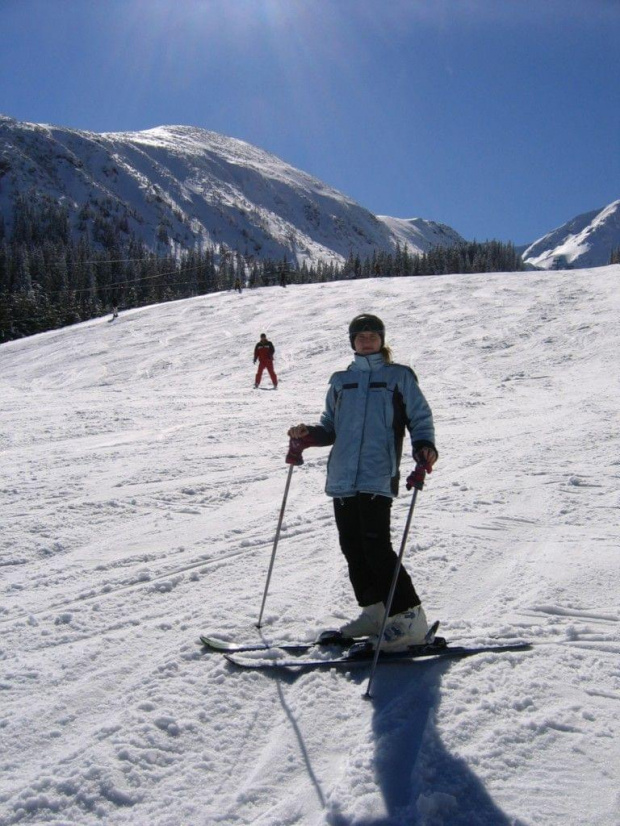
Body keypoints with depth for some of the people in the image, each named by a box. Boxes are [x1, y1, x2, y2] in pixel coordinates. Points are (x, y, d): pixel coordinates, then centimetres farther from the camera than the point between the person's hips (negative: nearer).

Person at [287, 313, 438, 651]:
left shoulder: (399, 376, 9)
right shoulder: (341, 381, 20)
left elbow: (420, 418, 5)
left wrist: (424, 447, -15)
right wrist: (307, 434, 4)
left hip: (377, 478, -5)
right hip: (342, 479, 5)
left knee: (376, 547, -14)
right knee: (353, 548, 7)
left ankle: (409, 619, -5)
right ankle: (374, 611, 21)